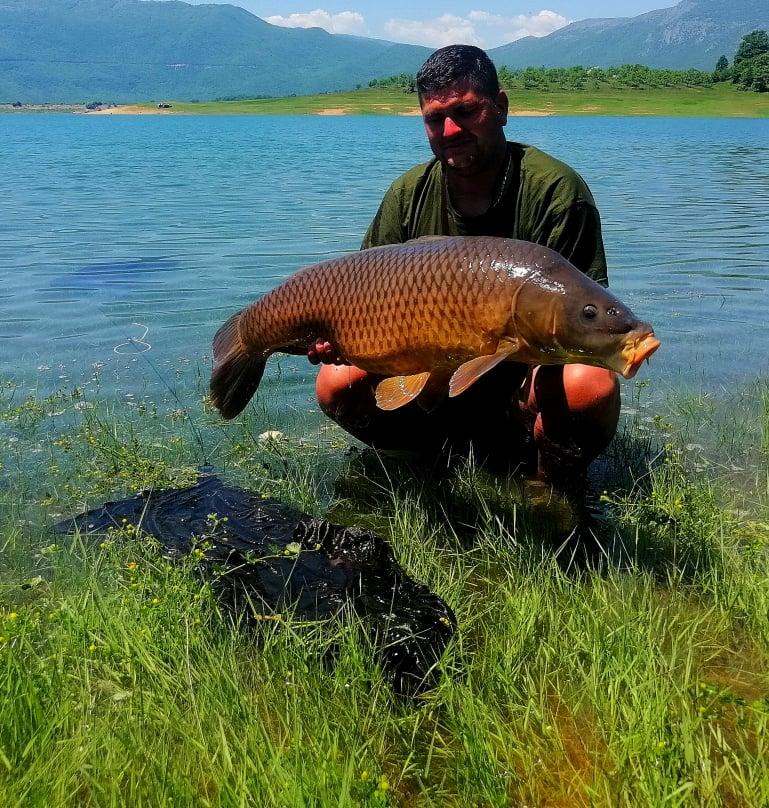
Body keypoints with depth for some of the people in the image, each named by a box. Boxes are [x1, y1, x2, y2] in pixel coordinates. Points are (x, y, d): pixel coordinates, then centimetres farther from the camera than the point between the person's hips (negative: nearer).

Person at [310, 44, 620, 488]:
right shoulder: (409, 196, 0)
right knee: (338, 384, -14)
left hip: (530, 380, -4)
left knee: (592, 386, -35)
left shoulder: (555, 189, -13)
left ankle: (556, 482, -3)